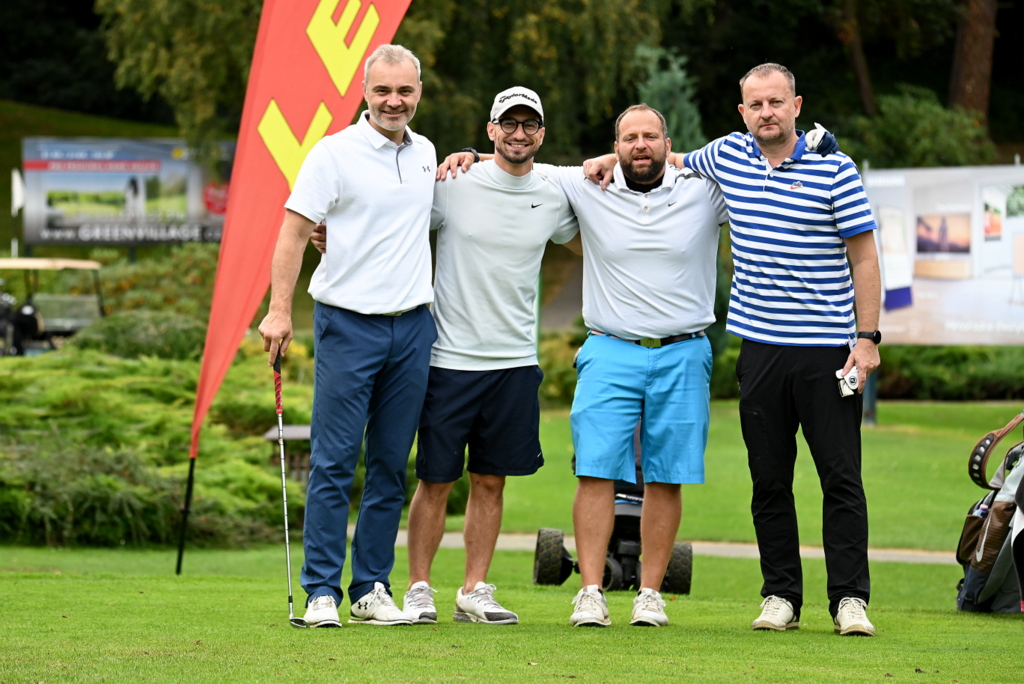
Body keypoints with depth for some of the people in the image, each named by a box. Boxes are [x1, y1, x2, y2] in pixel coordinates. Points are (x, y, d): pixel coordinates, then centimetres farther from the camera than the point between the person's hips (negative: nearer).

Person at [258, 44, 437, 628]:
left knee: (391, 467, 7)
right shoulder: (335, 153, -5)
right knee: (335, 464, -5)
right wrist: (280, 310, -14)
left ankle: (373, 590, 13)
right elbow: (294, 232, -8)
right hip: (349, 322, -5)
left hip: (413, 325, 5)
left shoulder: (425, 154, 13)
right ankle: (322, 591, -1)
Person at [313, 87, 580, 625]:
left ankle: (474, 591, 14)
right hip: (451, 356, -3)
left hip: (515, 360, 3)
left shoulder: (553, 198, 6)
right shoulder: (452, 185, -4)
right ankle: (419, 589, 9)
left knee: (490, 480, 8)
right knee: (436, 479, 0)